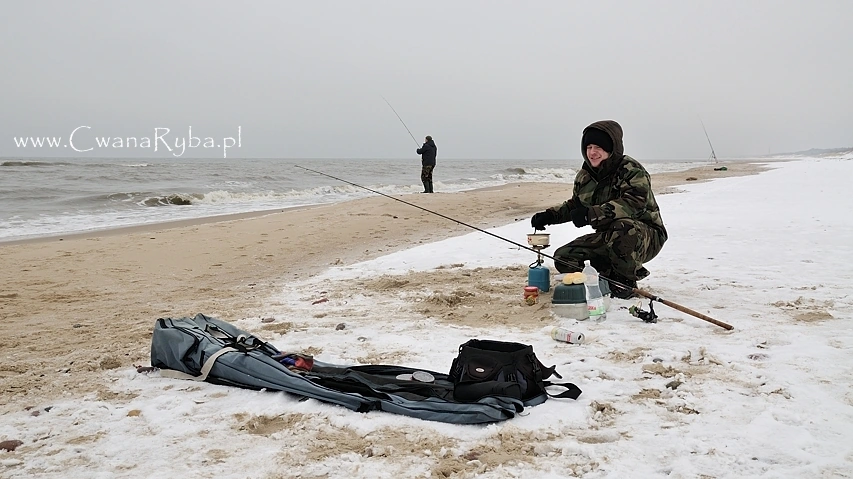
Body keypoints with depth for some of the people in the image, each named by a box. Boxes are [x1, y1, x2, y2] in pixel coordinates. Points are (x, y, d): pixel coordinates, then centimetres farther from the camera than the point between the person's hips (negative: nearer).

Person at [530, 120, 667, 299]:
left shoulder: (632, 170, -18)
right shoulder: (585, 176, 5)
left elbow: (633, 204, -34)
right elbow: (574, 204, 21)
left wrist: (592, 214, -41)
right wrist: (550, 215, 3)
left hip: (648, 238, -6)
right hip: (608, 239, 7)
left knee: (622, 228, -41)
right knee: (564, 258, -9)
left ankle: (627, 281, -15)